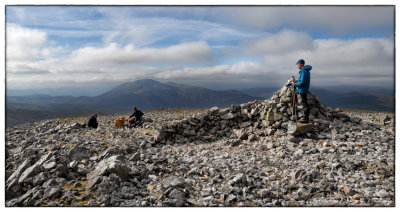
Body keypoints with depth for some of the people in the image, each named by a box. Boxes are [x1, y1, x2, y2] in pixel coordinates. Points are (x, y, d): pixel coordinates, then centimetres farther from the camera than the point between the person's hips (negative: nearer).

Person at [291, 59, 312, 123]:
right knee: (304, 102, 17)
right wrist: (297, 81, 13)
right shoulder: (306, 70, 12)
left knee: (304, 103, -5)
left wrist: (295, 84, -13)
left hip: (302, 89, -10)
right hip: (304, 89, 10)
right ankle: (306, 117, 25)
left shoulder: (304, 71, -20)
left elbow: (302, 82, -25)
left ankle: (306, 119, 0)